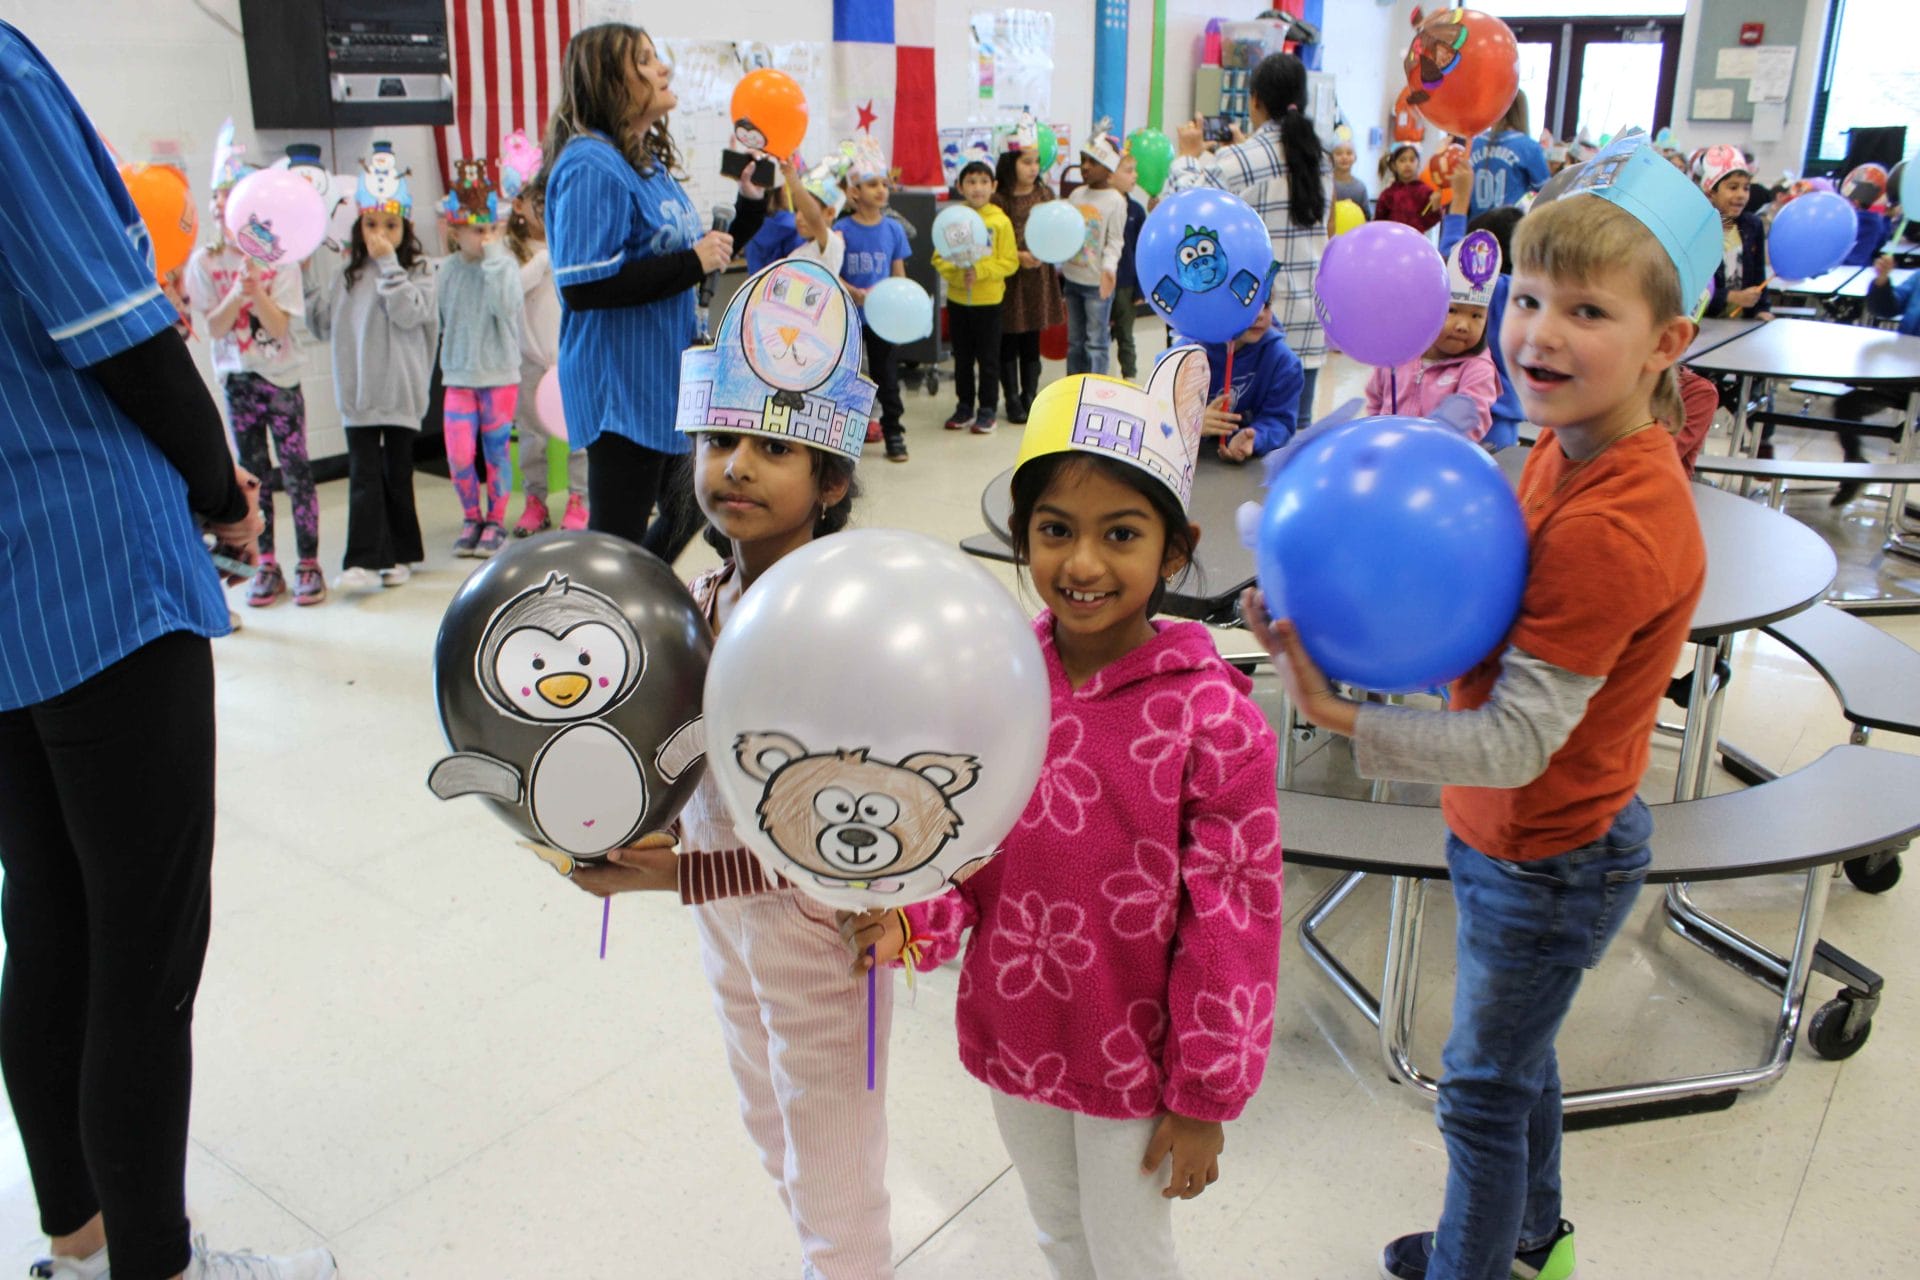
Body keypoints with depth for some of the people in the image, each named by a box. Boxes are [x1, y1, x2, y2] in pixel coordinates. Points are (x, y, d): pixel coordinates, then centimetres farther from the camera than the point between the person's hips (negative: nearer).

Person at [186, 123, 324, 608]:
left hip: (281, 376, -2)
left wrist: (256, 289, -25)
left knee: (295, 470, -3)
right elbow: (214, 328, -5)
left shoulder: (278, 261, -3)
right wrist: (237, 291, -19)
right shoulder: (205, 262, 2)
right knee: (254, 474, 6)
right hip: (237, 379, 2)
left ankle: (308, 563, 4)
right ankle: (266, 566, 14)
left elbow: (279, 325, -10)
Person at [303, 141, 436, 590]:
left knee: (397, 474, 7)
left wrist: (388, 265, -15)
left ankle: (400, 553, 19)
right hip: (357, 392, 3)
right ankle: (365, 561, -4)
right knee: (363, 474, -2)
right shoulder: (346, 274, 10)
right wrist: (310, 275, 3)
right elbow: (323, 325, 8)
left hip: (400, 393, -2)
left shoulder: (418, 271, 0)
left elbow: (409, 313, -17)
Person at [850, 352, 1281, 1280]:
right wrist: (912, 920, -19)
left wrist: (1204, 1100, -9)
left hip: (1132, 1059, -4)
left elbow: (1231, 923, -15)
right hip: (1010, 1032, 4)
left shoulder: (1213, 717, -22)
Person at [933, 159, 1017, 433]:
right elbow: (939, 258, 0)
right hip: (957, 299, 3)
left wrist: (981, 271, -20)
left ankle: (988, 409, 15)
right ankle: (964, 406, 24)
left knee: (988, 357, 5)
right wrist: (957, 273, -18)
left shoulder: (1000, 221, -7)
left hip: (988, 299, -3)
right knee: (962, 357, 13)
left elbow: (1010, 263, -7)